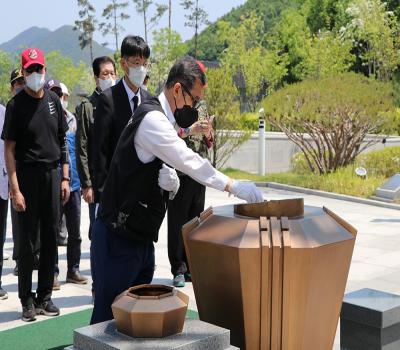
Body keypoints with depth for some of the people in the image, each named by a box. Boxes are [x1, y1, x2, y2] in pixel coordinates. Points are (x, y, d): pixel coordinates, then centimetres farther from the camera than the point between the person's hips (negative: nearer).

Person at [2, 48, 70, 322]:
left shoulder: (53, 101, 9)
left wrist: (65, 178, 7)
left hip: (52, 175, 4)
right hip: (28, 176, -4)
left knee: (50, 238, 8)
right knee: (27, 241, 2)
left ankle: (45, 297, 20)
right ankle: (27, 301, 12)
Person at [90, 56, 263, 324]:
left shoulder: (162, 119, 14)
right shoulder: (152, 119, -17)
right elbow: (188, 160, -24)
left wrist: (171, 182, -7)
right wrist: (233, 186, -20)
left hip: (140, 238, 10)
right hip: (119, 239, -9)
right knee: (109, 317, -2)